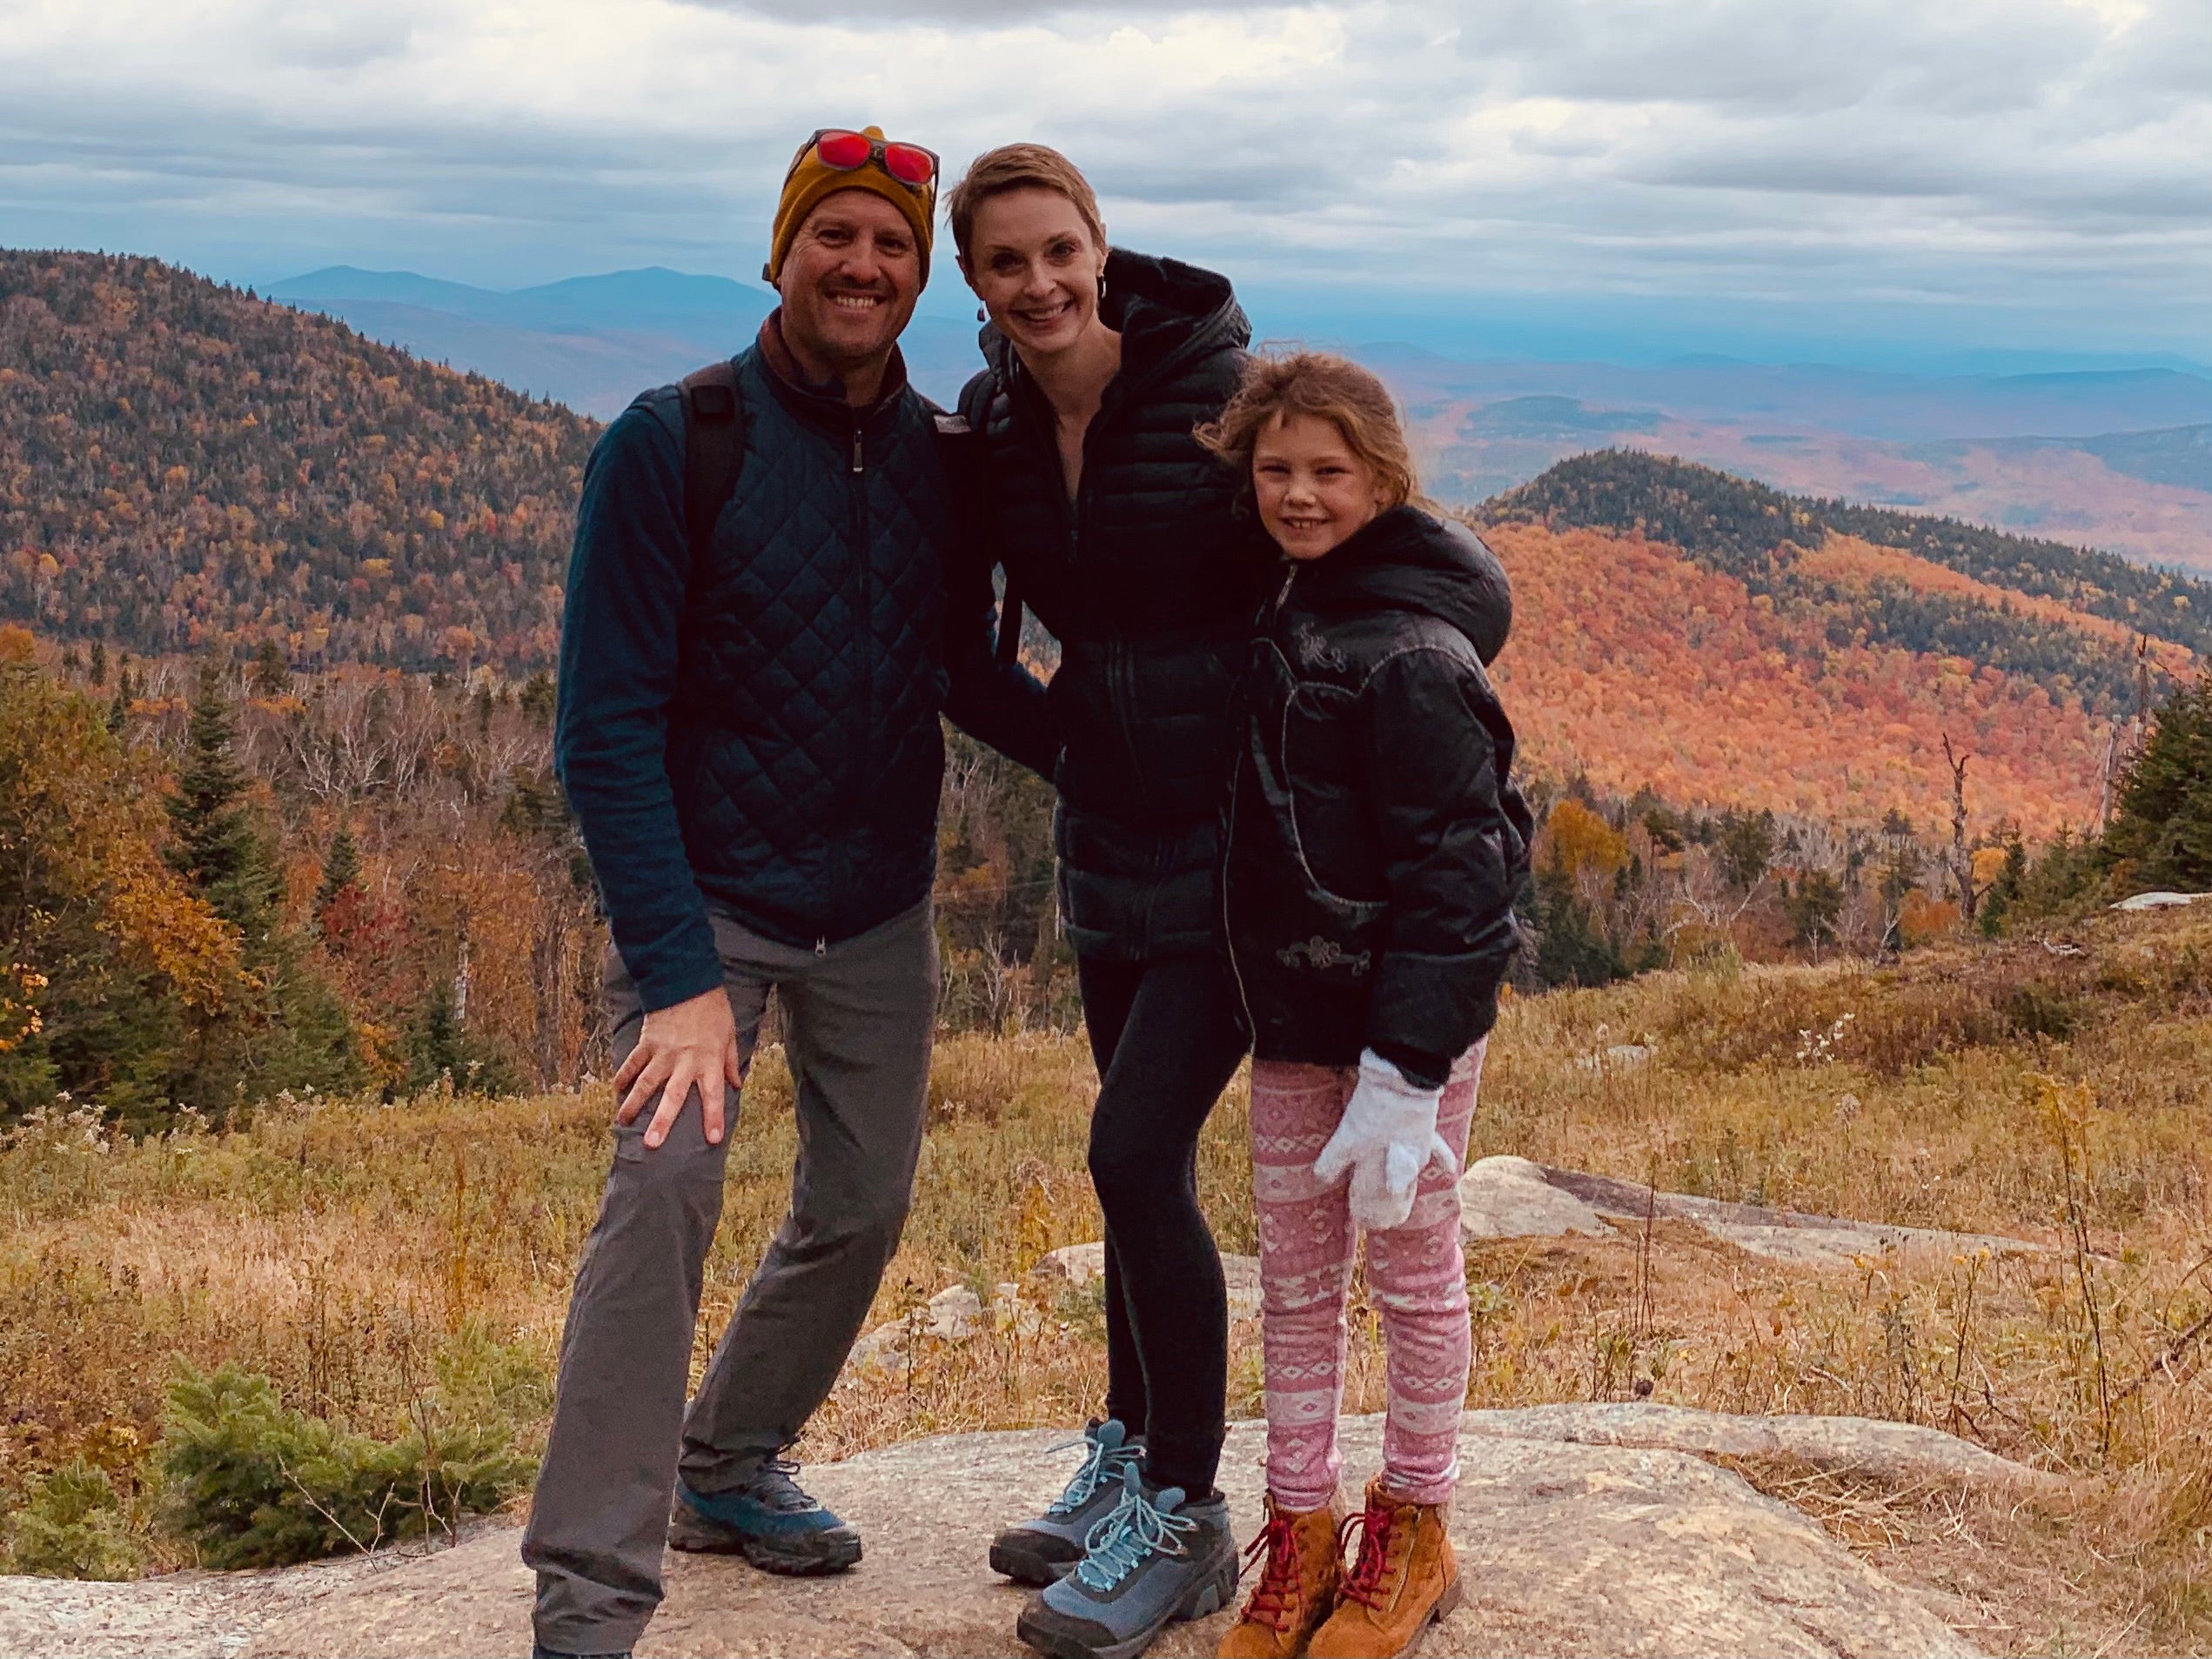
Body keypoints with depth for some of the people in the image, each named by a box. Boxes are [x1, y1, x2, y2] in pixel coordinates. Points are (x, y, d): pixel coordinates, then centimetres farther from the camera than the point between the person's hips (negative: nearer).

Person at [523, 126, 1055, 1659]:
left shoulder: (940, 465, 0)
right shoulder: (673, 443, -14)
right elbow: (608, 725, -17)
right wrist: (677, 972, -24)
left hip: (878, 910, 5)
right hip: (707, 896, -5)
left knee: (863, 1207, 12)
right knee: (667, 1181, -22)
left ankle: (731, 1465, 36)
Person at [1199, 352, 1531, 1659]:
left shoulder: (1411, 652, -19)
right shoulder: (1300, 617, 8)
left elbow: (1450, 871, -21)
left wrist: (1406, 1068, -23)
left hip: (1413, 1013, -8)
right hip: (1297, 1010, 8)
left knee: (1413, 1269, 8)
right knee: (1295, 1273, 12)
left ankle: (1413, 1534, 23)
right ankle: (1301, 1534, 23)